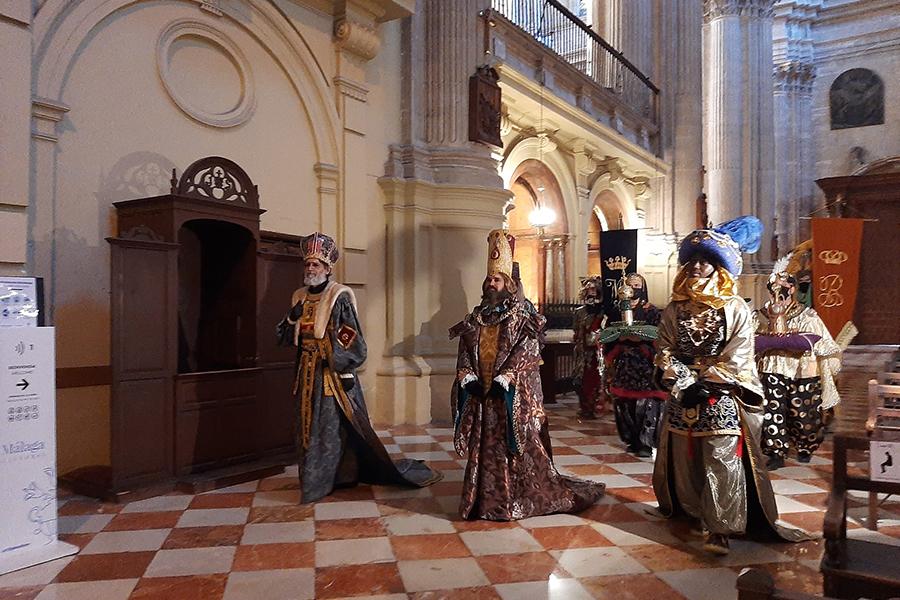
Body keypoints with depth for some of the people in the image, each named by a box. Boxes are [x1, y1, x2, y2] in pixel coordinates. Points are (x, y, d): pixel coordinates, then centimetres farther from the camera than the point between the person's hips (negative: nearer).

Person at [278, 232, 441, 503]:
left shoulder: (339, 298, -11)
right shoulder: (300, 297, 9)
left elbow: (352, 339, -14)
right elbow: (285, 337, 12)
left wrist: (346, 373, -17)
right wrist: (292, 318, -7)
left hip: (333, 374, -7)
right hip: (308, 374, 7)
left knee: (331, 426, 0)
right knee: (309, 427, 12)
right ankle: (315, 480, 25)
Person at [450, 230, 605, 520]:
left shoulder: (521, 316, -2)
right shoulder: (475, 318, 11)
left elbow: (525, 353, -12)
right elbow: (465, 352, 7)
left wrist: (502, 380, -20)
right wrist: (468, 378, -9)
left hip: (512, 394, -4)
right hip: (480, 392, 4)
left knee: (514, 445, 0)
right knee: (484, 446, 7)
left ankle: (517, 498, 12)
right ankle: (485, 497, 17)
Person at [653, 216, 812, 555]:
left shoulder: (736, 308, -4)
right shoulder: (676, 308, 6)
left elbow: (737, 356, -10)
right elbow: (665, 351, 2)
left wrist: (705, 384, -14)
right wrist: (683, 383, -11)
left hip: (721, 398, -4)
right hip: (683, 398, 4)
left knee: (722, 463, -6)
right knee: (685, 461, 12)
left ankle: (718, 529, -1)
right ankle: (695, 515, 31)